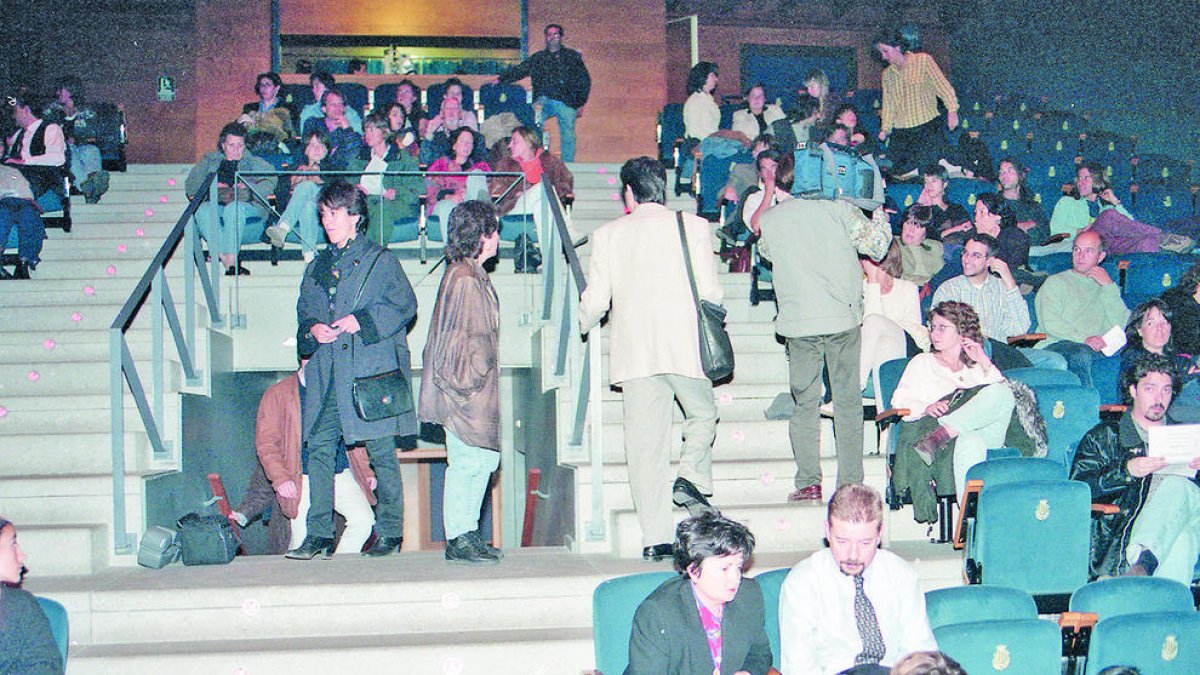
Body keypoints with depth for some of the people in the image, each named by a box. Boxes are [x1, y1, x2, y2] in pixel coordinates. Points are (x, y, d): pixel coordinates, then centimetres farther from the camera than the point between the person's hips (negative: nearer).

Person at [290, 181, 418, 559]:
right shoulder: (317, 268, 20)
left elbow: (405, 306, -3)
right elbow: (303, 313, 23)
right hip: (327, 375, 5)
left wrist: (362, 322, -13)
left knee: (382, 453, -3)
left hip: (372, 372, -5)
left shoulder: (380, 261, 4)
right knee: (320, 448, -3)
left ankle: (389, 533, 5)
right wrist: (311, 330, 0)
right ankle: (319, 533, 1)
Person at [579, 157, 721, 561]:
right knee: (702, 414, 22)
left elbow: (595, 301, 4)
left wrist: (584, 324, 26)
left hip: (634, 353, 1)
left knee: (645, 444, 3)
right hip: (685, 345, -1)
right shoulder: (693, 226, 1)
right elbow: (709, 292, -1)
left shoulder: (607, 235, 4)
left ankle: (655, 538, 1)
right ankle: (691, 479, -5)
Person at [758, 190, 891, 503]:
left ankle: (808, 485, 2)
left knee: (804, 403, 8)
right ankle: (850, 485, 4)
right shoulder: (840, 209, -2)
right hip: (842, 318, -1)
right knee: (847, 401, 5)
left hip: (797, 322, 1)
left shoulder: (771, 219, 4)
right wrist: (880, 215, 18)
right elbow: (876, 248, 1)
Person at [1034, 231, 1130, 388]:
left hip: (1098, 349, 3)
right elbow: (1050, 324, -1)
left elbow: (1120, 325, 8)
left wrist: (1109, 287, 6)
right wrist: (1084, 339, -16)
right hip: (1056, 345, -2)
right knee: (1082, 353, -37)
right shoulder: (1055, 282, 18)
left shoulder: (1105, 288, 27)